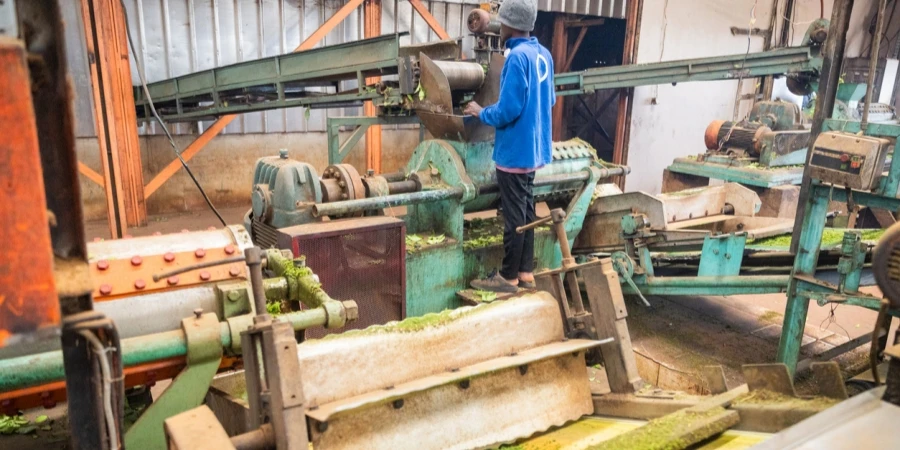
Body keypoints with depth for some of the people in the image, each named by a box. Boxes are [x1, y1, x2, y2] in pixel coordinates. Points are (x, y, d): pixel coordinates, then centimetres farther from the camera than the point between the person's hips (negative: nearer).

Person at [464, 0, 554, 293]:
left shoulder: (517, 57, -18)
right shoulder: (543, 54, 9)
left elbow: (508, 110, -23)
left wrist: (481, 113, -5)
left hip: (515, 151, -9)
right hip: (534, 148, 9)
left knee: (513, 216, 0)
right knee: (526, 212, 15)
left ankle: (509, 277, 11)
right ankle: (525, 272, 24)